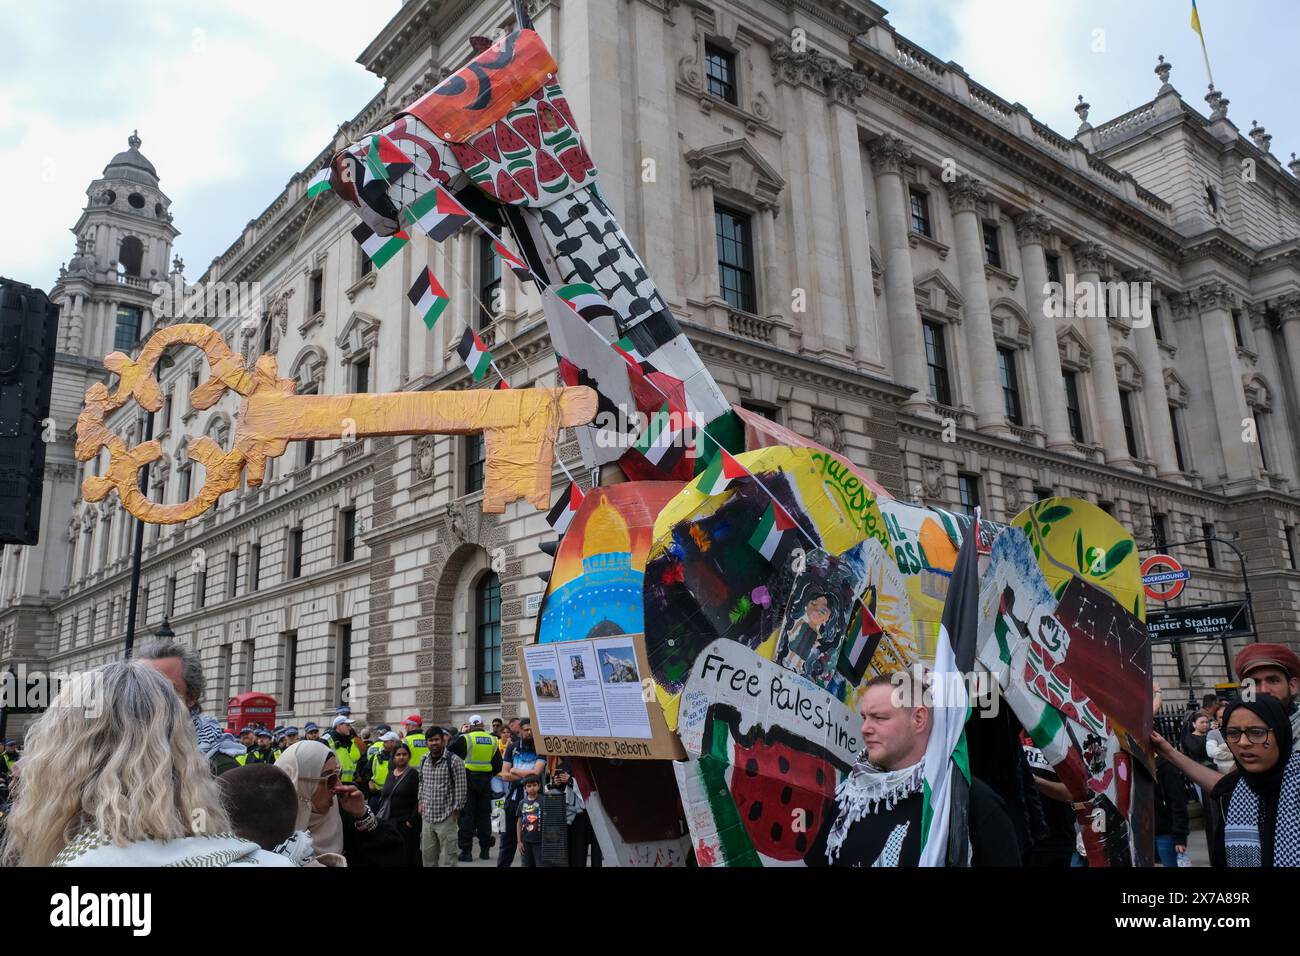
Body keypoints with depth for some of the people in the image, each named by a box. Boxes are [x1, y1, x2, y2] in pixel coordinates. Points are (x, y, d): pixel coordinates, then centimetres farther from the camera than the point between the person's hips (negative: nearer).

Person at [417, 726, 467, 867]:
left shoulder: (454, 761, -12)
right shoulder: (424, 761, 7)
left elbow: (460, 788, -10)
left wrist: (456, 810, -11)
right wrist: (421, 802, 13)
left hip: (446, 818, -6)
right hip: (427, 817, 6)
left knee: (447, 856, -1)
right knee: (427, 855, 15)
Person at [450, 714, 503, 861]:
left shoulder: (465, 739, -8)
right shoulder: (492, 740, 5)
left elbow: (449, 751, -4)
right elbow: (498, 765, 7)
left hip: (469, 779, -3)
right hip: (485, 781, 4)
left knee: (467, 815, 2)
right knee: (484, 814, 11)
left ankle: (466, 850, 2)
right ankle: (485, 849, 15)